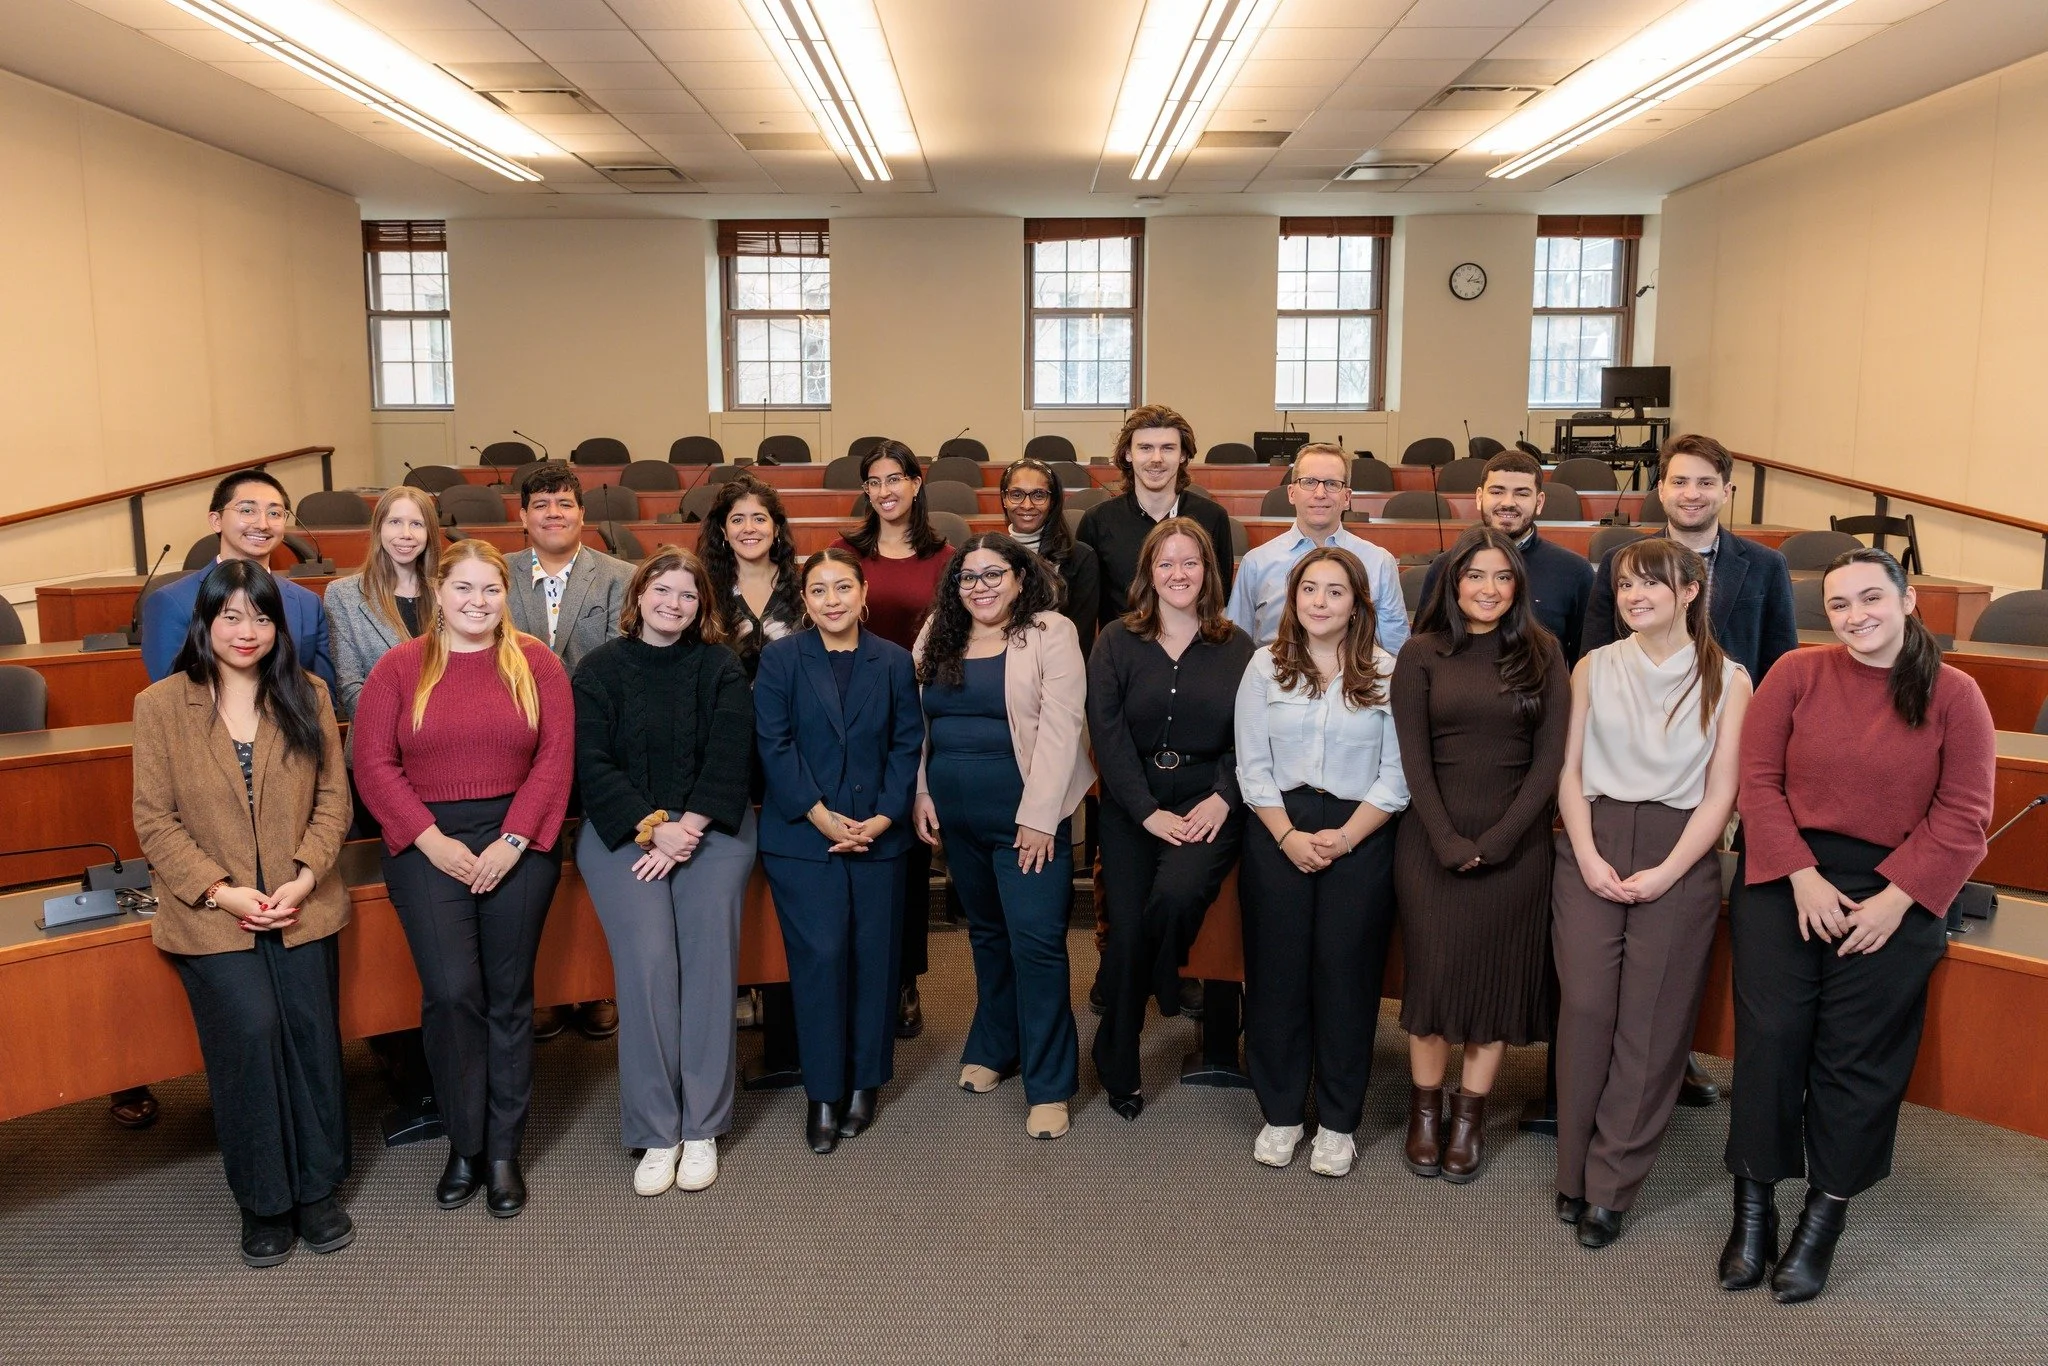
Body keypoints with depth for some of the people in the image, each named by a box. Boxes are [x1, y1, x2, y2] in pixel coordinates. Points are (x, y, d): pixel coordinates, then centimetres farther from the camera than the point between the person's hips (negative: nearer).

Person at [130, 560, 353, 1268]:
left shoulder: (307, 696, 5)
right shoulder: (160, 705, 0)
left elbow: (333, 798, 4)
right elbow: (155, 819, -1)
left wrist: (303, 878, -9)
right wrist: (221, 892, -11)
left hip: (300, 906, 2)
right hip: (210, 913, -2)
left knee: (312, 1031, -7)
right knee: (251, 1028, -16)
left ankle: (317, 1190, 12)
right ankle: (263, 1201, 3)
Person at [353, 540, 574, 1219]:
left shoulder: (536, 662, 4)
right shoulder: (400, 667, 5)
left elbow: (555, 758, -2)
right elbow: (373, 763, -1)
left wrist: (513, 842, -10)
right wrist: (431, 841, -9)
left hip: (517, 841, 1)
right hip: (428, 846, 0)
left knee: (509, 996, 4)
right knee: (451, 992, -11)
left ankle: (504, 1151, 18)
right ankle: (463, 1144, 10)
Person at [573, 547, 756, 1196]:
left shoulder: (721, 668, 8)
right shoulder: (600, 669, 8)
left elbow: (728, 759, -2)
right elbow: (592, 764, 0)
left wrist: (687, 832, -13)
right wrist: (654, 827, -12)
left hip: (711, 826, 1)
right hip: (623, 828, 0)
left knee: (709, 957, -15)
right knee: (647, 959, -18)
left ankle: (702, 1128, -4)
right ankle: (656, 1134, -9)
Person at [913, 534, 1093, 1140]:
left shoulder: (1050, 635, -8)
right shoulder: (937, 636, 9)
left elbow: (1059, 727, -14)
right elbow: (915, 721, 12)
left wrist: (1039, 817, -17)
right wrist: (920, 793, 4)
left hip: (1024, 817, -5)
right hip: (957, 818, 5)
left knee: (1036, 942, -6)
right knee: (987, 934, 19)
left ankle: (1049, 1085, 4)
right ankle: (994, 1048, 36)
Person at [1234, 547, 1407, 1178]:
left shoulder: (1387, 674, 0)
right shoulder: (1266, 666, 4)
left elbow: (1396, 775, -3)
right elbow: (1251, 765, 1)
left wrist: (1344, 838, -12)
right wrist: (1290, 836, -9)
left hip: (1361, 837, -1)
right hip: (1277, 833, 1)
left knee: (1347, 975, 4)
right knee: (1276, 971, 5)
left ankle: (1338, 1123, 17)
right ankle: (1280, 1113, 20)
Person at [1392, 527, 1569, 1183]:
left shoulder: (1543, 653, 4)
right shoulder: (1422, 653, 2)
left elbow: (1550, 756, -2)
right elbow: (1413, 756, -3)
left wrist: (1497, 839, -10)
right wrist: (1448, 840, -12)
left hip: (1516, 845, 1)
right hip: (1433, 841, -1)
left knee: (1498, 976, 6)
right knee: (1433, 969, 2)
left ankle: (1470, 1116, 20)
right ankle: (1425, 1109, 19)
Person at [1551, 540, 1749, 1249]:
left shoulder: (1727, 680, 2)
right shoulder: (1594, 668, 7)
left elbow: (1720, 793, -2)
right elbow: (1570, 772, 5)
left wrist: (1666, 873, -11)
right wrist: (1588, 857, -7)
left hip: (1680, 857, -1)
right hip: (1592, 850, 1)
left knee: (1652, 1024, 0)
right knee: (1584, 1008, -4)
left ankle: (1611, 1187, 10)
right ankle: (1574, 1175, 10)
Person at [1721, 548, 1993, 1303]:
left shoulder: (1954, 695, -1)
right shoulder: (1797, 673, -1)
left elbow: (1962, 816, -4)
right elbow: (1758, 778, -3)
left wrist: (1896, 899, -12)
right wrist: (1802, 876, -12)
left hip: (1894, 894, 0)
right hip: (1785, 880, 0)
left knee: (1858, 1058, 5)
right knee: (1770, 1038, -2)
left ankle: (1824, 1221, 19)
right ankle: (1754, 1208, 13)